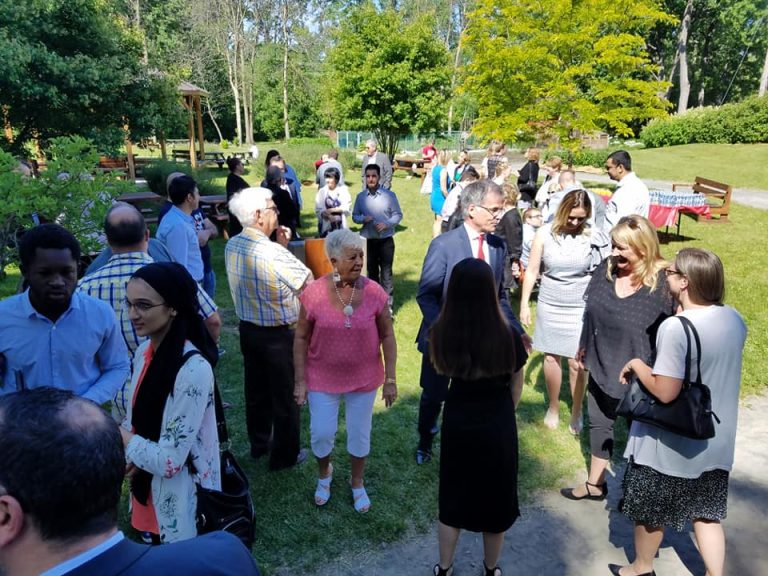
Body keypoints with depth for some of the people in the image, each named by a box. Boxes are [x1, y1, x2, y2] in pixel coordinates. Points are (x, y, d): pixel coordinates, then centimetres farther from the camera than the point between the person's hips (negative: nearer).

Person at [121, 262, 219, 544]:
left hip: (180, 501, -7)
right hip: (147, 487, 7)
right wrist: (134, 453, -11)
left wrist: (115, 434, -12)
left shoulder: (194, 369, -28)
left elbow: (169, 461, -26)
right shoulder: (145, 351, -2)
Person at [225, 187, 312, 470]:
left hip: (248, 329, 8)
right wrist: (283, 247, -4)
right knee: (286, 395, 11)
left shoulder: (232, 246, -3)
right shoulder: (273, 253, -28)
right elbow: (309, 282, -19)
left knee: (256, 390, 23)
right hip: (279, 335, -7)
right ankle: (285, 455, 26)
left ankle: (259, 443, 41)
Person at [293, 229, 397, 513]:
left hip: (364, 378, 1)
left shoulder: (374, 292, -14)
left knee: (360, 434, 15)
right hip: (323, 378, 0)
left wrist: (390, 379, -5)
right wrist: (300, 380, -7)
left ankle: (357, 484, 42)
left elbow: (387, 337, -5)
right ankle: (324, 474, 43)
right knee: (321, 433, 9)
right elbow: (301, 339, -6)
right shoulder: (314, 292, -15)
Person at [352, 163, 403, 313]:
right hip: (368, 240, 3)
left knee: (386, 271, 0)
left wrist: (387, 224, -18)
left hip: (386, 240, -2)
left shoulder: (389, 195, -4)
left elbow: (398, 214, -1)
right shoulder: (360, 196, 3)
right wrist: (363, 219, -13)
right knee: (371, 271, 13)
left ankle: (387, 304, 6)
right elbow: (354, 215, 9)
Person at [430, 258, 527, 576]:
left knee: (452, 498, 21)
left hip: (457, 422, 2)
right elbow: (517, 378, -2)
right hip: (497, 425, -1)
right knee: (496, 500, 21)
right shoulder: (507, 335, -23)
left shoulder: (441, 332, -17)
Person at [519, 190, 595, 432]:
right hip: (550, 305, 2)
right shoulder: (545, 233, -5)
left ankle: (576, 412, 23)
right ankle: (553, 408, 30)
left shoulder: (591, 236, -9)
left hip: (580, 307, -1)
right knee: (551, 357, 11)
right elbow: (532, 271, 0)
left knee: (576, 362, 2)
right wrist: (524, 304, -1)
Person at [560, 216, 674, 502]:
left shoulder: (663, 283, -21)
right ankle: (595, 484, 39)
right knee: (599, 424, 19)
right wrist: (583, 348, 12)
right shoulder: (606, 270, -6)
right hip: (601, 367, 6)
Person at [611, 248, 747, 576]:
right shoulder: (734, 319, -4)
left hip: (671, 444, -6)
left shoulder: (675, 328, -28)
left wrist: (636, 364, -12)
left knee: (649, 510, 18)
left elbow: (665, 392, -27)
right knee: (706, 513, 22)